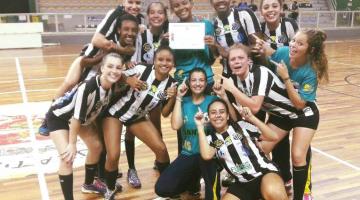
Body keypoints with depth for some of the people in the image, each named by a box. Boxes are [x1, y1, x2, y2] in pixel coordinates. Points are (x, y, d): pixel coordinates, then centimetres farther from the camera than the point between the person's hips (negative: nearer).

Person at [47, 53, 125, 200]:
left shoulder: (114, 86, -18)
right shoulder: (88, 87, -39)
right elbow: (76, 117, -31)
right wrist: (72, 144, -23)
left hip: (84, 117, 8)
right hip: (59, 117, -7)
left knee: (96, 146, 12)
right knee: (67, 158, -19)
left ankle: (88, 184, 35)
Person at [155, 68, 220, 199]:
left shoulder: (213, 100, -1)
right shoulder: (184, 102, 4)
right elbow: (175, 125, -13)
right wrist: (178, 98, -9)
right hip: (188, 155, 3)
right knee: (161, 189, -10)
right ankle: (193, 180, 21)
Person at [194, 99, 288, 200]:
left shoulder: (241, 126, 6)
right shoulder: (211, 139, 9)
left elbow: (273, 136, 0)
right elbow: (206, 155, -15)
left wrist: (252, 118, -9)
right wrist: (200, 127, -8)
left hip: (264, 171, -3)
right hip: (242, 184, 4)